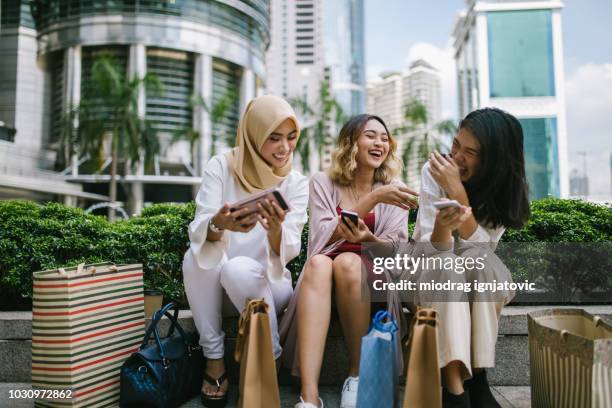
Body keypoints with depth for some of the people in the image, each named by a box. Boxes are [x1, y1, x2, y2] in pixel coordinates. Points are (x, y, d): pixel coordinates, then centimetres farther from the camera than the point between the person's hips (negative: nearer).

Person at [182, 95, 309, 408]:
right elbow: (198, 233, -17)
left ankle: (269, 359, -9)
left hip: (268, 282, 0)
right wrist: (219, 225, -42)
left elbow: (287, 252, -14)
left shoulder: (296, 183, -4)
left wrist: (275, 230, -38)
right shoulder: (221, 166, -7)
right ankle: (213, 359, -16)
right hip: (213, 282, 1)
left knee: (238, 269, -32)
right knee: (196, 255, -29)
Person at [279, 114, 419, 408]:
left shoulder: (394, 190, 7)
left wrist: (369, 239, -24)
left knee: (347, 262, -33)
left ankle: (358, 375, -18)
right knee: (317, 263, -34)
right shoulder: (323, 182, 5)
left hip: (375, 278, 0)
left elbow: (397, 250, 0)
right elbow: (325, 236, -10)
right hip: (324, 273, 0)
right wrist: (372, 199, -20)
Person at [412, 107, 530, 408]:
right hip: (433, 269, -1)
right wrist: (441, 226, -44)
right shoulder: (435, 171, -16)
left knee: (478, 259, -33)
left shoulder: (506, 185, -13)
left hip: (481, 275, 1)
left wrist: (457, 191, -33)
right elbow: (432, 247, -21)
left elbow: (478, 245, -24)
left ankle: (478, 375, -25)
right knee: (447, 267, -35)